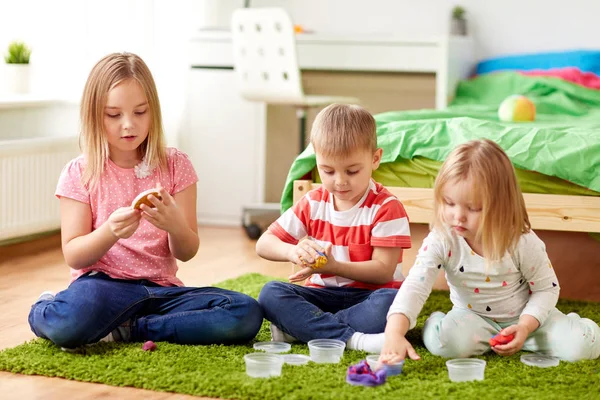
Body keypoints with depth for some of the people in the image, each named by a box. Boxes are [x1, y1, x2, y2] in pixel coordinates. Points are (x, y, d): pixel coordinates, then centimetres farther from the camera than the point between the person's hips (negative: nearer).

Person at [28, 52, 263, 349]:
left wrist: (175, 225, -22)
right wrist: (110, 232, -24)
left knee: (246, 315, -23)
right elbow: (73, 255, -4)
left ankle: (123, 330, -12)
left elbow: (187, 252, 2)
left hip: (160, 288, 4)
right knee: (72, 322, -41)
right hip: (103, 284, -4)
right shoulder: (79, 173, 1)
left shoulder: (175, 165, 5)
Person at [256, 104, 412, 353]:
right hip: (323, 294, 4)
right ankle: (353, 338, -35)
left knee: (392, 301, -37)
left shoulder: (386, 207, -9)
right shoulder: (313, 204, 4)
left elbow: (383, 271, -14)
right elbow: (263, 244, 3)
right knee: (270, 293, -23)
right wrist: (292, 251, -21)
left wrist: (333, 267, -29)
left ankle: (300, 327, -28)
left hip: (368, 295, -3)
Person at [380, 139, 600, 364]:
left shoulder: (523, 242, -22)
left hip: (524, 315, 1)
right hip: (473, 317, 0)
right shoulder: (441, 240, -22)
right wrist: (394, 333, -45)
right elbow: (415, 286, -30)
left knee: (582, 345, -21)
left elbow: (547, 288, -9)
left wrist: (525, 327, -25)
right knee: (446, 340, -34)